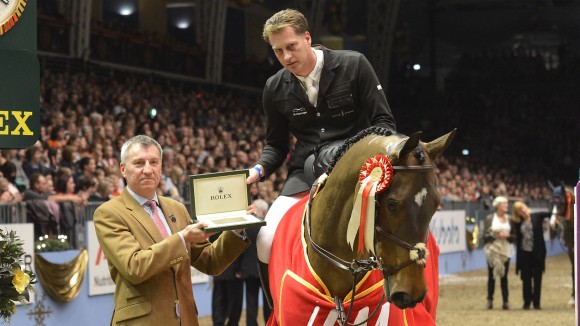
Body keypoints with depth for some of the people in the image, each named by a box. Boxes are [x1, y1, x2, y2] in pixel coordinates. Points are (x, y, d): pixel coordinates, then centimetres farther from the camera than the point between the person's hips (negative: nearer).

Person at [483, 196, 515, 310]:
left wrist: (508, 236, -11)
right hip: (493, 251, -1)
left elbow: (514, 236, 9)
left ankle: (506, 301, 1)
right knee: (491, 276, 0)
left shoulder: (509, 219, 7)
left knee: (504, 276, 0)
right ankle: (490, 300, 9)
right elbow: (485, 236, -2)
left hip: (505, 250, 1)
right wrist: (496, 236, -16)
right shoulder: (489, 218, 0)